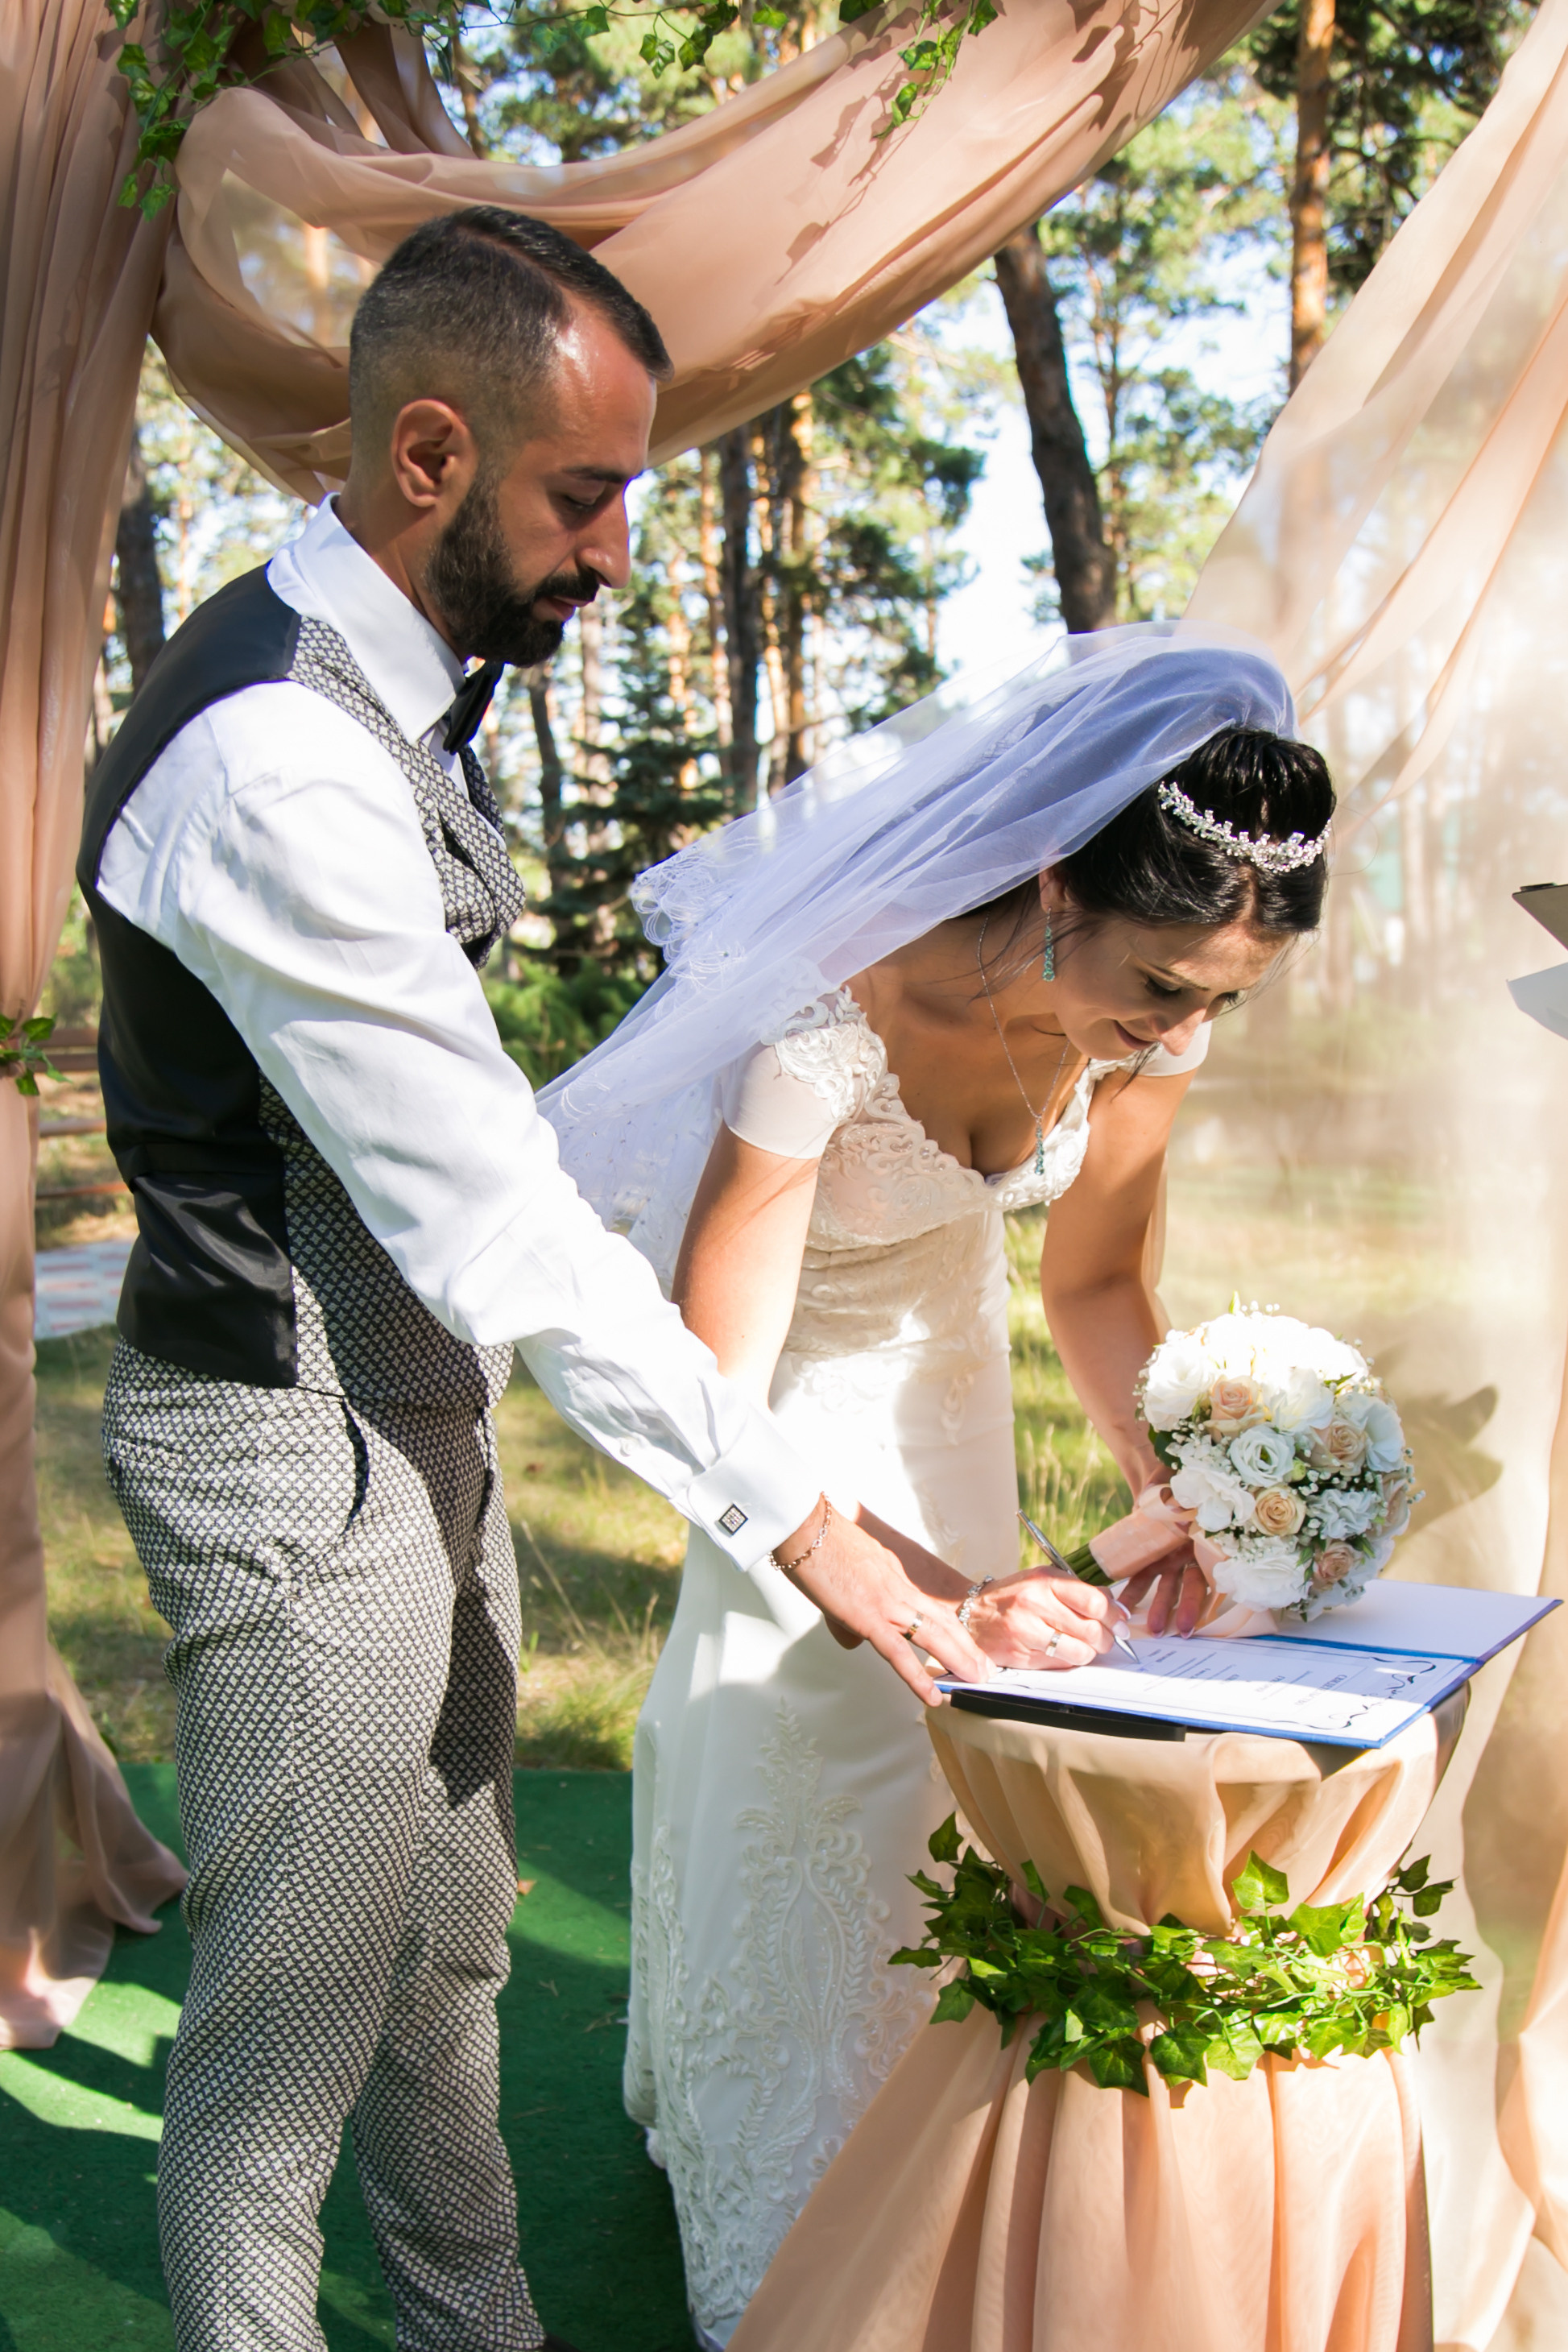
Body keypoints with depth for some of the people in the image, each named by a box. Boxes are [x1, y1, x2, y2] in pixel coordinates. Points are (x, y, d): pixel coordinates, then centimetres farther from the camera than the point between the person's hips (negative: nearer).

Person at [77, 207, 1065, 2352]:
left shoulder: (388, 686, 7)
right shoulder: (280, 764, -26)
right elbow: (498, 1220, -27)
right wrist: (798, 1519, -22)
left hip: (419, 1409, 10)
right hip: (299, 1451, -10)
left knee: (449, 1957, 23)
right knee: (286, 2037, 6)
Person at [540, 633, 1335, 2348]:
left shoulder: (1153, 1007, -25)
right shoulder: (841, 1012, -42)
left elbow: (1094, 1279, -10)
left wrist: (1166, 1480, -26)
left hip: (939, 1353, 5)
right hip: (773, 1362, -4)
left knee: (935, 1743, 9)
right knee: (783, 1734, 1)